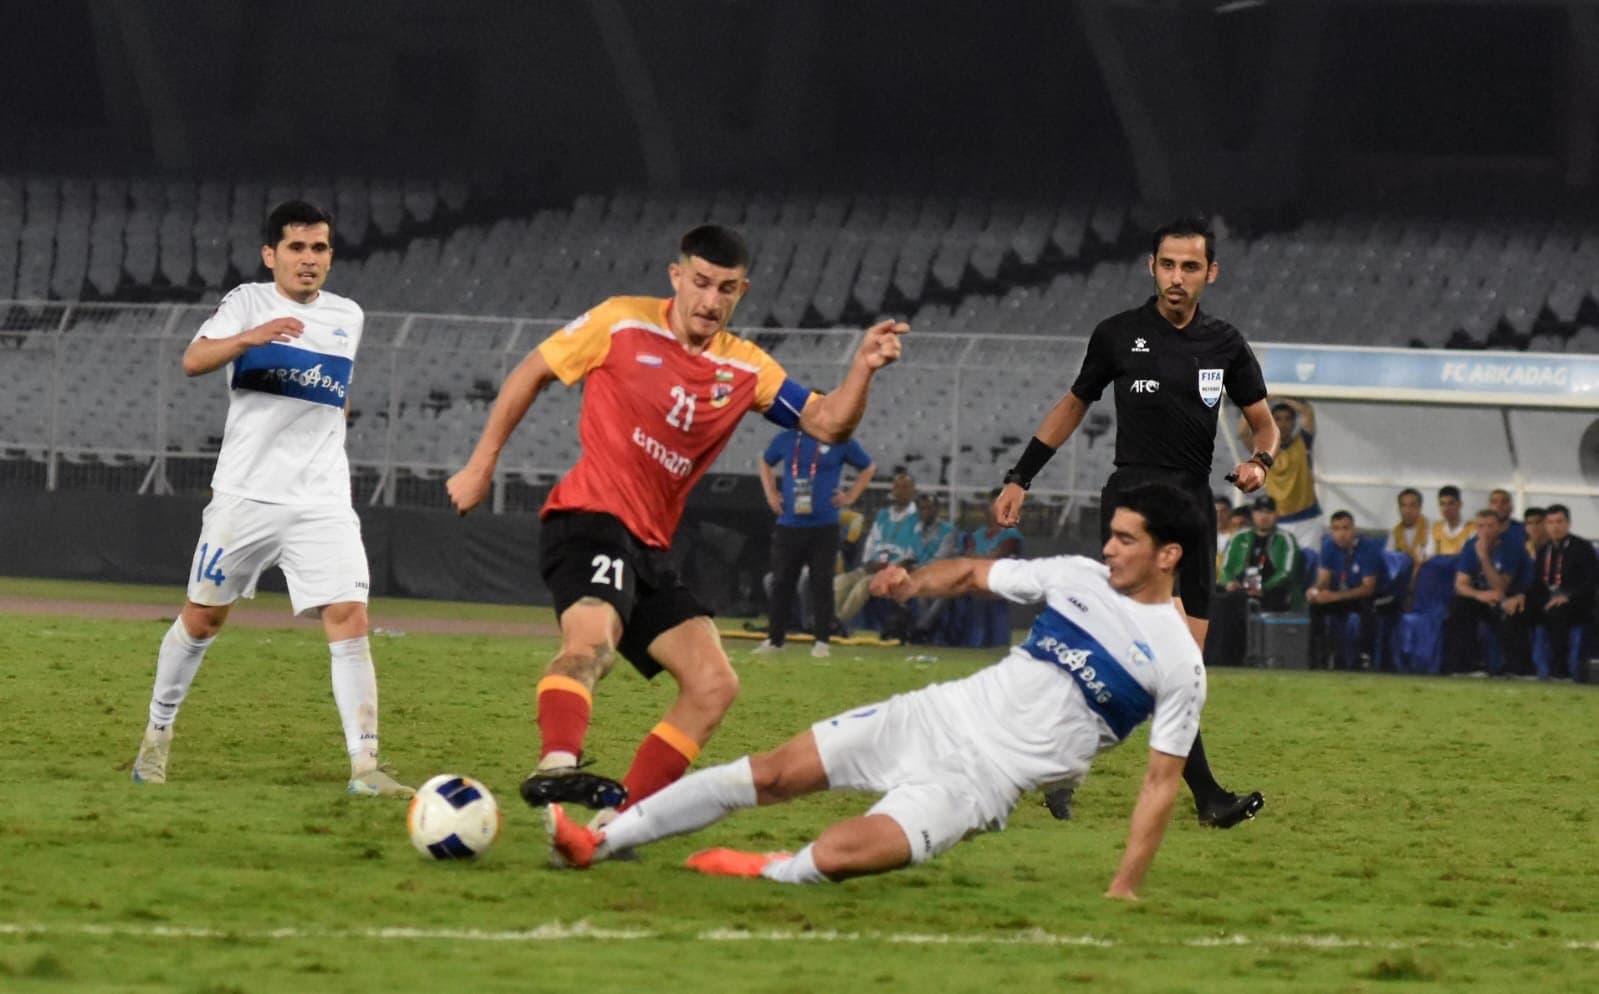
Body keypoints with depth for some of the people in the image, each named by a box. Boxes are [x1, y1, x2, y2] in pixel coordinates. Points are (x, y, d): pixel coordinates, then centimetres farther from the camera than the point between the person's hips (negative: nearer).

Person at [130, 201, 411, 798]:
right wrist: (251, 337, -36)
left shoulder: (347, 317, 12)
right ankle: (157, 735, 30)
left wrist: (335, 402, 12)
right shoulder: (248, 302, -1)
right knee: (202, 618, 9)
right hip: (245, 495, -2)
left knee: (349, 619, -13)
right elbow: (193, 361, -20)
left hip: (322, 502, 2)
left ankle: (364, 766, -15)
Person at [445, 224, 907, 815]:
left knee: (714, 685, -3)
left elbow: (829, 424, 3)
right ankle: (556, 765, -58)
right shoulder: (622, 324, -2)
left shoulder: (745, 369, 10)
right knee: (592, 638, -36)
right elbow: (531, 374, 7)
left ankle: (620, 818, -5)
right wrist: (481, 466, 7)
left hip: (649, 546, 7)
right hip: (590, 517, -7)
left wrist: (863, 369, -16)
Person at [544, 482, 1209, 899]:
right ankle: (603, 842, 2)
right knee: (772, 772, -3)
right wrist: (918, 581, -6)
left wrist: (1123, 891, -11)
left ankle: (767, 875, 4)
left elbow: (1163, 778, -6)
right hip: (936, 717, 5)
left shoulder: (1179, 664, -9)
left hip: (980, 779, -5)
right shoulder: (1079, 578, 5)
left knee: (837, 856, -27)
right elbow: (974, 574, 16)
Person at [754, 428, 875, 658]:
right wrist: (771, 494, 13)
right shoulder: (786, 439, 6)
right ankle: (775, 639, 13)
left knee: (822, 583, -3)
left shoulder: (841, 442, 0)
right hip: (788, 525, 2)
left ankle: (821, 640, 3)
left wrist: (850, 496, 2)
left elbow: (868, 467, 12)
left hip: (824, 528, -2)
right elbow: (766, 463, 25)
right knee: (781, 582, 5)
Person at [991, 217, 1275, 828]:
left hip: (1193, 507, 5)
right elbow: (1074, 404, 16)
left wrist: (1259, 461, -8)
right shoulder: (1119, 336, 2)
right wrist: (1020, 478, 15)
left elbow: (1264, 425, 15)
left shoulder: (1224, 344, 9)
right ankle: (1205, 794, -24)